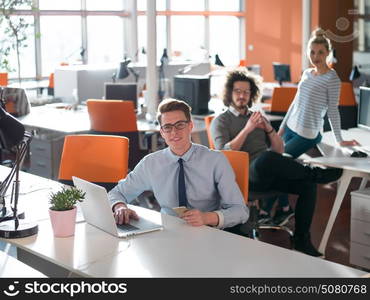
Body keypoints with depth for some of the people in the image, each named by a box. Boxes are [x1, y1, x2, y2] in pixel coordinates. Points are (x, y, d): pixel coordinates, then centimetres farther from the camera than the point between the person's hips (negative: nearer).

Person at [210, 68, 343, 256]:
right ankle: (314, 173, -20)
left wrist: (268, 129, 0)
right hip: (246, 176, -6)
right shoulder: (220, 122, 10)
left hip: (270, 175, 6)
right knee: (266, 158, -40)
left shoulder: (258, 117, 25)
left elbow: (279, 150, 18)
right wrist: (247, 129, -12)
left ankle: (301, 240, -15)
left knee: (307, 184, -22)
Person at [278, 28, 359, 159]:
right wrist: (282, 126, 15)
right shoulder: (306, 73, 7)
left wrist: (339, 140, -9)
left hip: (307, 135, -7)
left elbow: (333, 110, -10)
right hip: (290, 128, 7)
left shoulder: (332, 78, -13)